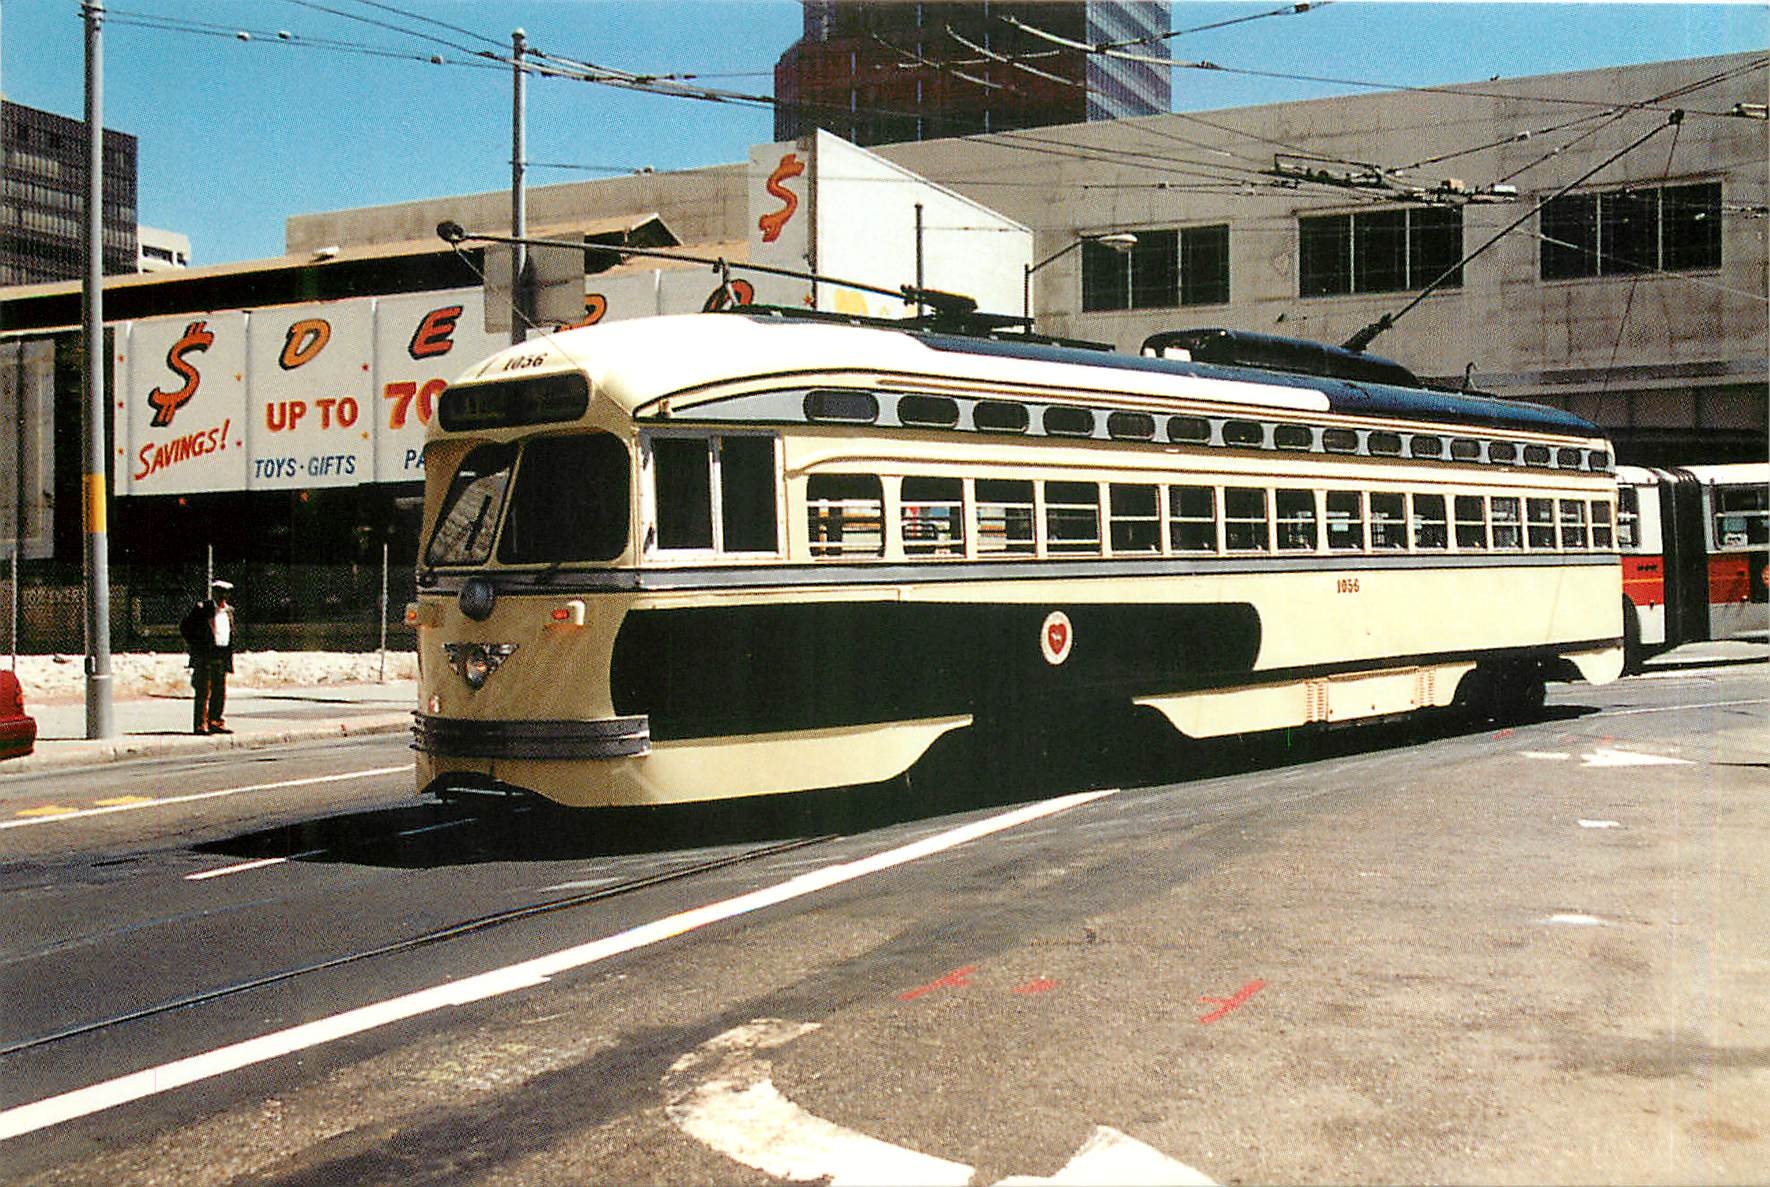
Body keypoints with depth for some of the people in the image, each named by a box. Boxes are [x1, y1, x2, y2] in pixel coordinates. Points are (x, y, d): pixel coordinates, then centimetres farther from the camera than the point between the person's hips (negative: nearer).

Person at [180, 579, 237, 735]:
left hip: (222, 658, 6)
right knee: (203, 691, -6)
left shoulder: (229, 611, 14)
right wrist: (194, 646, -6)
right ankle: (200, 725, -3)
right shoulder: (201, 609, -4)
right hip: (204, 655, -6)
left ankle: (215, 722, 16)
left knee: (220, 691, 8)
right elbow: (184, 627, -2)